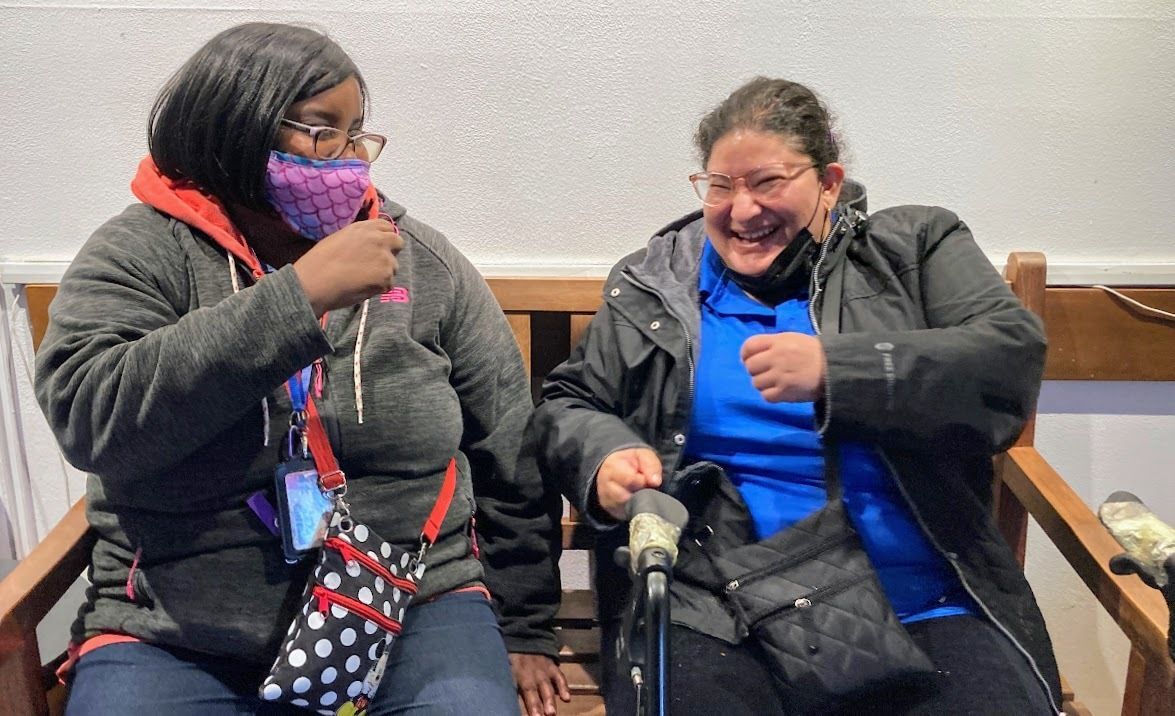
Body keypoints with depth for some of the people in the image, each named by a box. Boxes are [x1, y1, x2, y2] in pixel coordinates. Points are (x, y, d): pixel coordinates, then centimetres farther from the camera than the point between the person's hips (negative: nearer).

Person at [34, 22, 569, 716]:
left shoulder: (426, 262, 1)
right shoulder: (140, 255, -4)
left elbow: (512, 457, 5)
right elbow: (89, 414, -23)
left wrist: (524, 630, 8)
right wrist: (300, 294, -27)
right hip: (181, 638, 0)